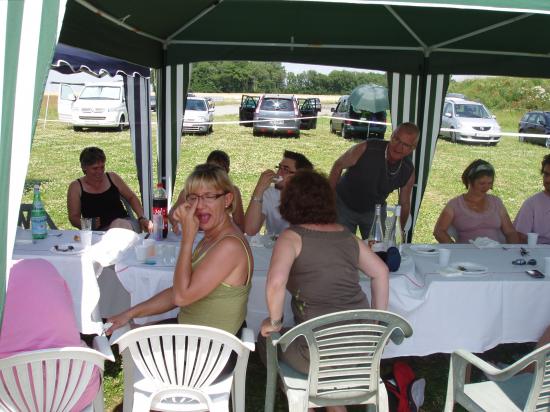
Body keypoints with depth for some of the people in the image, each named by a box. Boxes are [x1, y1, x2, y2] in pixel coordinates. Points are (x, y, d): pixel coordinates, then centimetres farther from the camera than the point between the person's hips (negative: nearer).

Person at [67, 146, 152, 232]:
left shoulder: (112, 178, 12)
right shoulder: (76, 187, 5)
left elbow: (132, 197, 19)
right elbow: (73, 217, 4)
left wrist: (142, 218, 4)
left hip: (121, 223, 3)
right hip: (96, 233, -2)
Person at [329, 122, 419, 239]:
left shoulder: (409, 171, -17)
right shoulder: (366, 149, -29)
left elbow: (405, 204, -2)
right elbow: (338, 166, -13)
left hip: (374, 211, 3)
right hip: (344, 206, -2)